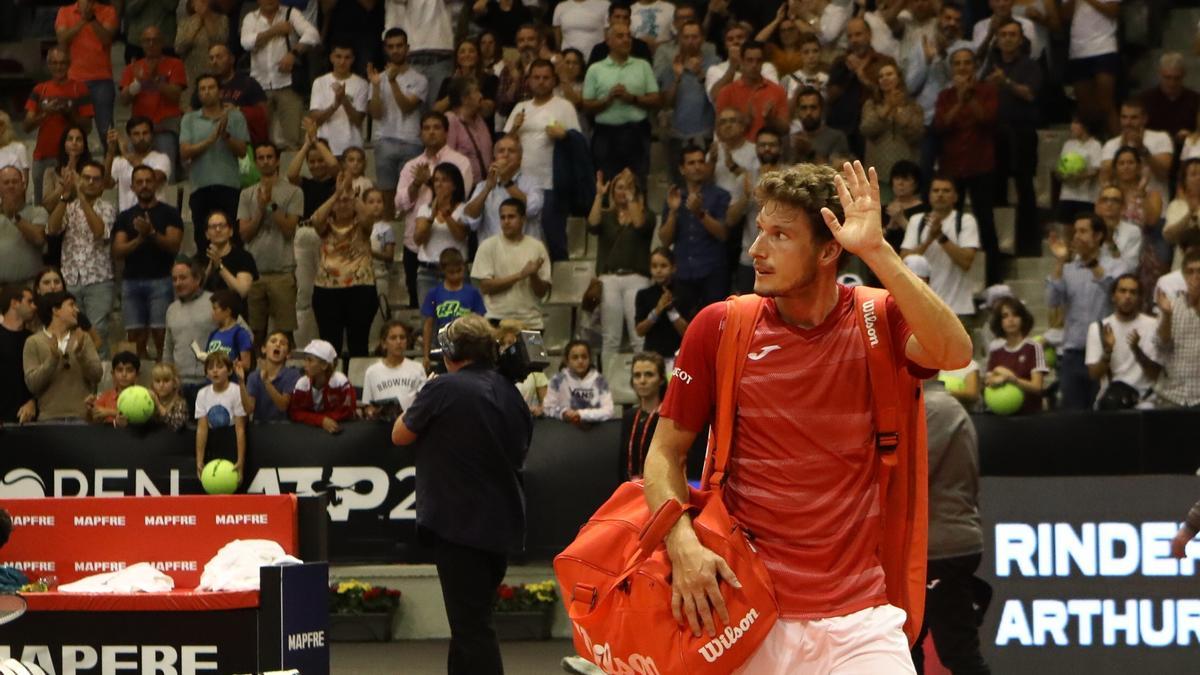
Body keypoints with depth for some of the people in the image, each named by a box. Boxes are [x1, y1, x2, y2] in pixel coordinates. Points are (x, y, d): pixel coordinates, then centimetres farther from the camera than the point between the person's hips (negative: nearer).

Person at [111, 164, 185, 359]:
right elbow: (117, 251, 4)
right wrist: (139, 239, -13)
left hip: (160, 279, -3)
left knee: (161, 335, -11)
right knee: (135, 337, -2)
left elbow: (173, 245, -5)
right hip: (132, 282, 3)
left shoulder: (169, 213, 6)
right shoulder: (125, 217, 14)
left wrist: (152, 233, -21)